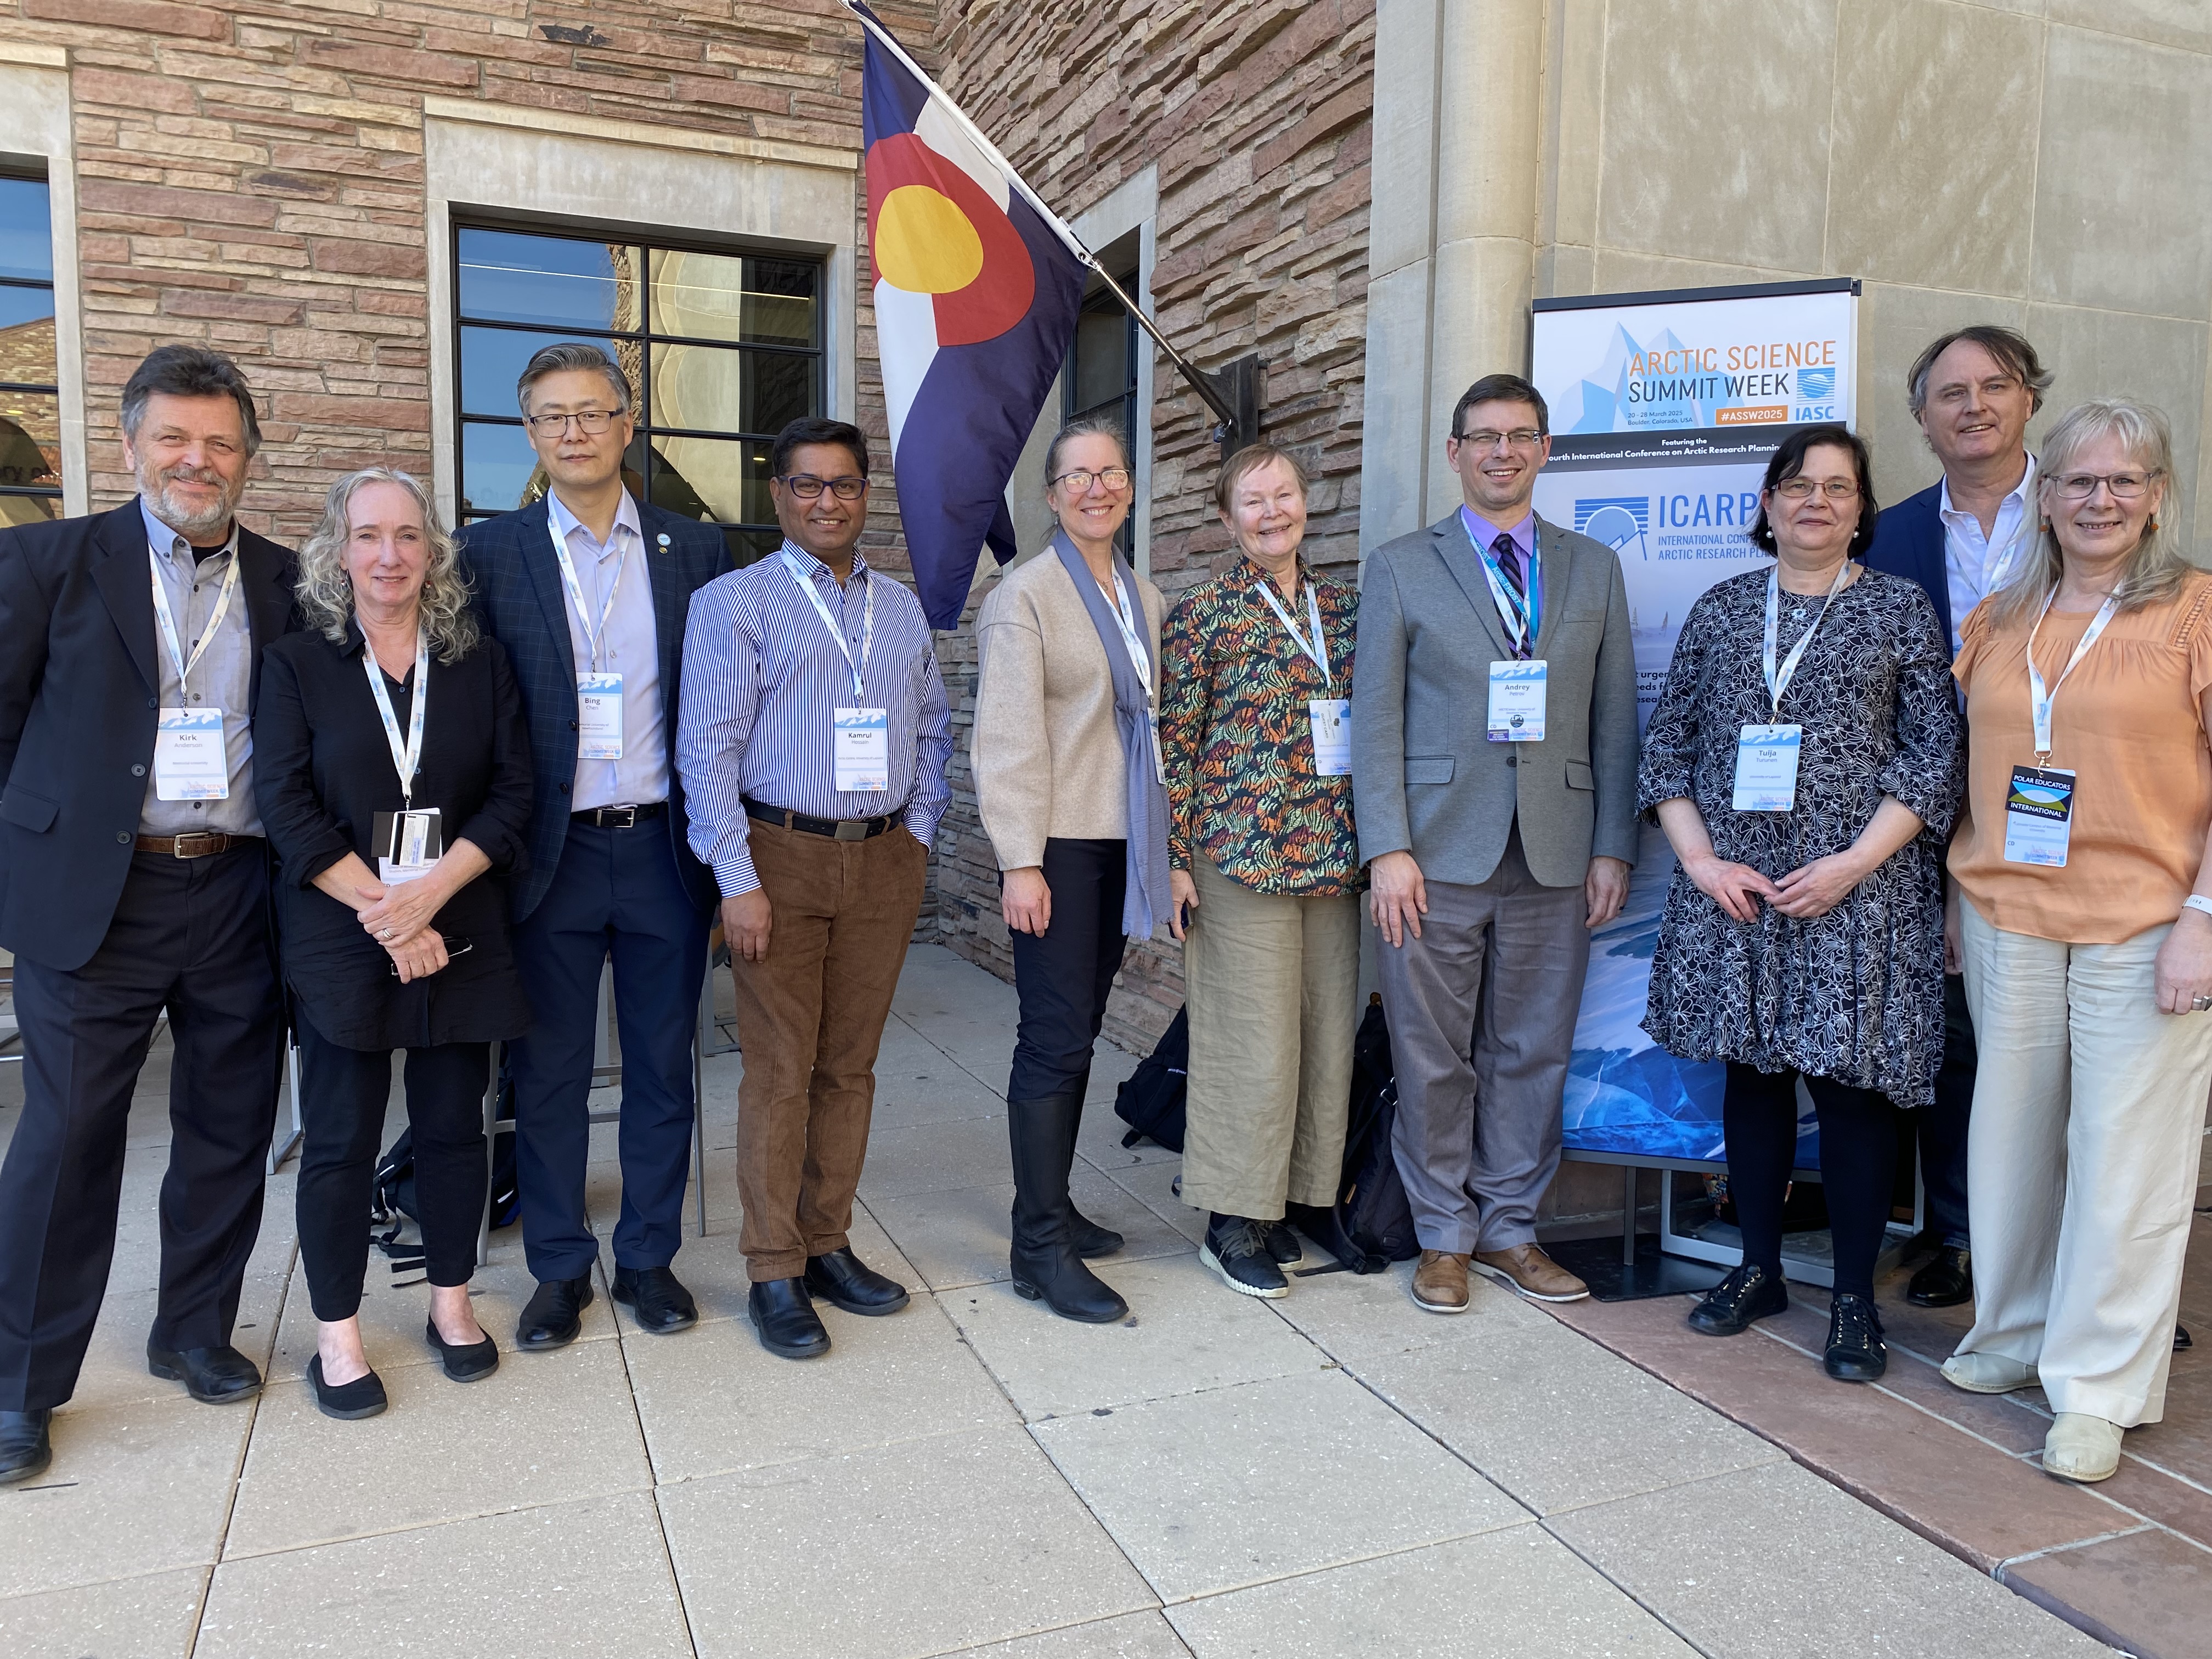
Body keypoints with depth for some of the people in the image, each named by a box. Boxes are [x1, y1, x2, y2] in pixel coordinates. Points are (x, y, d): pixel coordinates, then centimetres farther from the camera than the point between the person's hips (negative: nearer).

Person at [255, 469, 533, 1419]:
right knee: (341, 1138, 3)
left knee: (453, 1124, 9)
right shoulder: (295, 666, 3)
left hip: (460, 933, 2)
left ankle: (451, 1305, 25)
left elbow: (513, 794, 0)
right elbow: (285, 806, -5)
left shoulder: (480, 665, 7)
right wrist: (382, 910, -14)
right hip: (338, 939, -1)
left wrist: (432, 891, -14)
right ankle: (337, 1338, 17)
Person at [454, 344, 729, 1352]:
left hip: (665, 849, 1)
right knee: (548, 1076, 9)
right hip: (551, 854, -1)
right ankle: (559, 1270, 24)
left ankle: (649, 1259, 26)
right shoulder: (490, 552, 2)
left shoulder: (694, 550, 5)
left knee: (663, 1069, 11)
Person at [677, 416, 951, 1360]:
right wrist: (738, 880, -13)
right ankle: (774, 1273, 10)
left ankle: (828, 1245, 22)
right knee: (780, 1069, -1)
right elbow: (709, 747, -7)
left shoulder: (902, 609, 14)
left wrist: (919, 834, 7)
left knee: (850, 1064, 10)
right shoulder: (734, 602, -1)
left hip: (883, 861, 4)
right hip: (782, 856, -4)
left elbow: (935, 730, 19)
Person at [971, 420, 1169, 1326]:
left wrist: (1167, 844, 13)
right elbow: (1008, 736, -12)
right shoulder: (1024, 596, -6)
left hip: (1124, 843, 7)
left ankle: (1049, 1205, 25)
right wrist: (1020, 862, -16)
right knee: (1056, 1039, -6)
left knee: (1076, 1032, 12)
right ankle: (1040, 1247, 2)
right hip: (1058, 844, -6)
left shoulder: (1145, 598, 14)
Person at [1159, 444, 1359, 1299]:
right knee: (1254, 1048, -2)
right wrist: (1175, 859, -7)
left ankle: (1284, 1199, 25)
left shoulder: (1344, 606, 12)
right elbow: (1175, 744, -3)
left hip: (1334, 857, 5)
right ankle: (1232, 1223, 14)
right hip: (1242, 856, -5)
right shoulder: (1202, 613, -2)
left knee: (1326, 1042, 9)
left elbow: (1372, 724, 15)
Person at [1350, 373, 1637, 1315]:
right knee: (1433, 1058, 5)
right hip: (1439, 853, -2)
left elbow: (1615, 719, 10)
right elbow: (1376, 719, -1)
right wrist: (1387, 850, -9)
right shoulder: (1400, 568, 4)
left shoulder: (1594, 569, 12)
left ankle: (1510, 1228, 25)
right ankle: (1444, 1236, 21)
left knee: (1533, 1053, 10)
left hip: (1557, 857, 3)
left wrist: (1613, 847, 3)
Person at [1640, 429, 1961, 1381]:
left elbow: (1935, 755, -2)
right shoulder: (1720, 609, 9)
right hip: (1734, 891, 3)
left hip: (1858, 894, -2)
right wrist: (1699, 858, -5)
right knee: (1752, 1075, 10)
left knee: (1850, 1087, 1)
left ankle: (1855, 1299, 15)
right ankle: (1759, 1269, 25)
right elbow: (1668, 741, 7)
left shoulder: (1901, 610, 3)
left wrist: (1855, 863, -12)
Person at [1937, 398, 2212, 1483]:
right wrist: (1956, 901, 10)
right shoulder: (1996, 622, 11)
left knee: (2124, 1157, 0)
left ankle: (2100, 1386, 13)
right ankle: (2015, 1335, 29)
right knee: (2012, 1137, 11)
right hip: (2007, 921, 4)